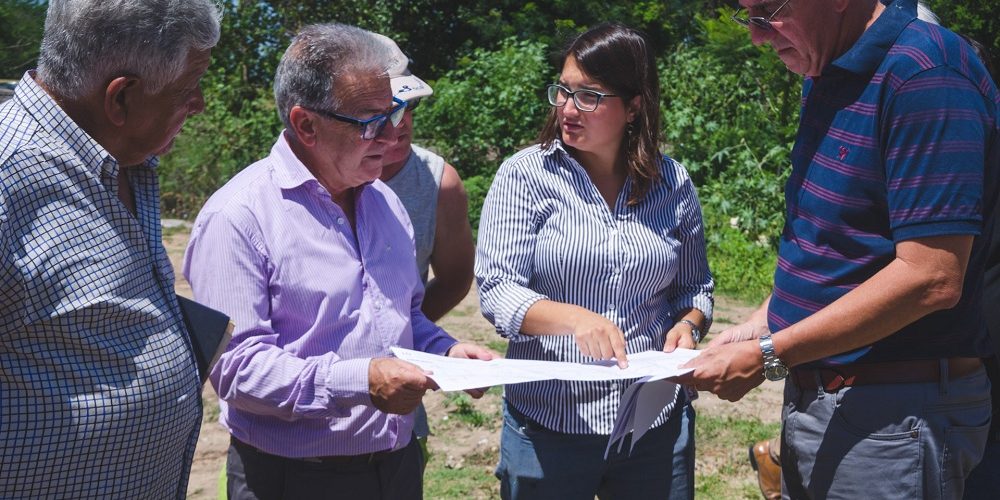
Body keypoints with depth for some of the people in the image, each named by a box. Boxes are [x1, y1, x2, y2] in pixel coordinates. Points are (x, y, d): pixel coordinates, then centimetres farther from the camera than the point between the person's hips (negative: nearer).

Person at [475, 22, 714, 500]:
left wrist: (688, 323, -8)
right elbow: (496, 290, -13)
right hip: (547, 426, -2)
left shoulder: (673, 183, 3)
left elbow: (695, 288, 14)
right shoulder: (525, 175, -5)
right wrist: (574, 318, -29)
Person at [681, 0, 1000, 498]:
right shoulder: (825, 79, 8)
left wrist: (769, 356, -21)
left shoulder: (926, 72, -19)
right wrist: (758, 326, 4)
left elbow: (932, 278, -24)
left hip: (893, 417, -8)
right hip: (812, 397, 8)